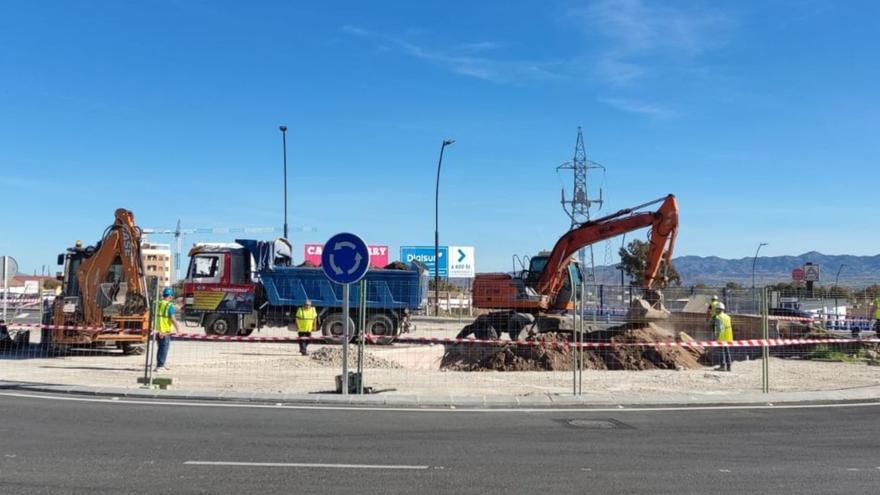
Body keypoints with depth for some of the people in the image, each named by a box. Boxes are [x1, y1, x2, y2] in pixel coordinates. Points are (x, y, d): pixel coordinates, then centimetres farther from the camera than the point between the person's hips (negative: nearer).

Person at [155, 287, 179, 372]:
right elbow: (173, 318, -19)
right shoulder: (170, 306, -13)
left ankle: (160, 365, 24)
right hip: (166, 331, -7)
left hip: (158, 330, 7)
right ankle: (160, 366, 1)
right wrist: (177, 328, -11)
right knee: (164, 348, 1)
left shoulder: (158, 304, 7)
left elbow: (154, 316, 13)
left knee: (160, 348, 17)